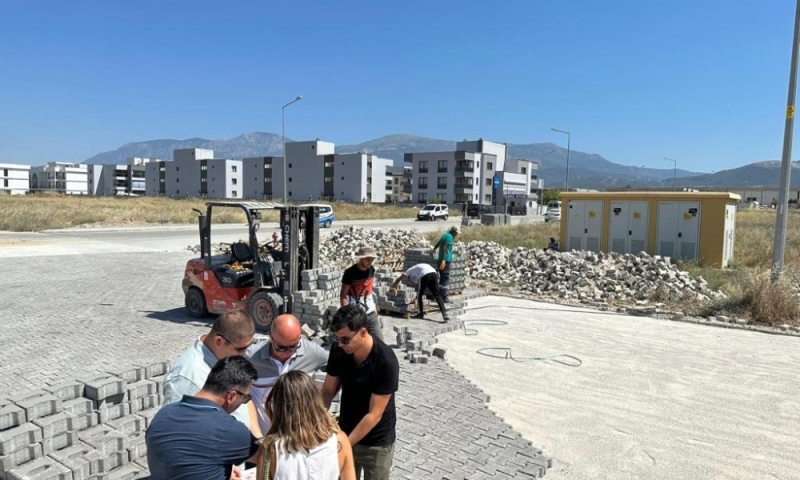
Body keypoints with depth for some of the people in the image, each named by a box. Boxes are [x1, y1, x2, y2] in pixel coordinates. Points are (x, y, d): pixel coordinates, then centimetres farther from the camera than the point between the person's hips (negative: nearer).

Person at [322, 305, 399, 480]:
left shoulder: (386, 362, -29)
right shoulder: (338, 349, -15)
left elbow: (374, 415, -25)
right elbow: (327, 390, -4)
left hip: (376, 443, -4)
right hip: (345, 433, 4)